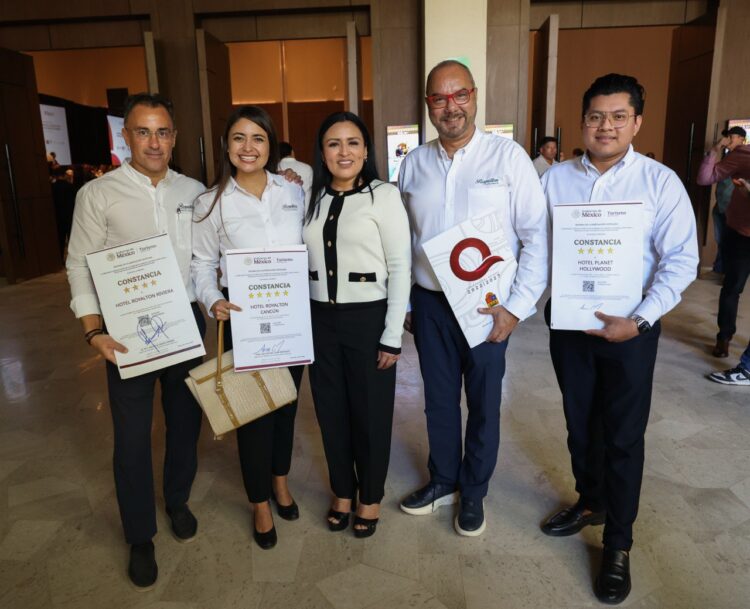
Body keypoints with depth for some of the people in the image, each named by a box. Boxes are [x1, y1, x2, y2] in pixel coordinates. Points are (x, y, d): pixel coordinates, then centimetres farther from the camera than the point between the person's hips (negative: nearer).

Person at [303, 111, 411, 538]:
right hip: (321, 319, 5)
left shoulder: (384, 195, -7)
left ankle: (371, 496, 34)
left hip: (368, 318, -4)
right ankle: (342, 491, 38)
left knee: (371, 413, 10)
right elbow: (301, 260, 12)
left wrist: (392, 336, -11)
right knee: (331, 411, 15)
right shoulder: (313, 199, 7)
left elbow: (400, 269, -9)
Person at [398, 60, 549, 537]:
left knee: (484, 404, 12)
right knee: (439, 400, 16)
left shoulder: (508, 156, -7)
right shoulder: (413, 164, 4)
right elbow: (401, 241, 9)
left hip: (489, 306, -3)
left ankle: (474, 493, 35)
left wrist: (518, 307, -14)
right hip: (430, 302, 3)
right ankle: (443, 481, 39)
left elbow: (537, 236, -9)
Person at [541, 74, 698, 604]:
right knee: (580, 423, 18)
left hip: (630, 328, -2)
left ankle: (618, 544, 26)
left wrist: (639, 320, -21)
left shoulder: (660, 182, -7)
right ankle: (590, 502, 43)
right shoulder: (555, 179, 0)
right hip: (568, 322, 3)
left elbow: (682, 261, -10)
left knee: (623, 435, 7)